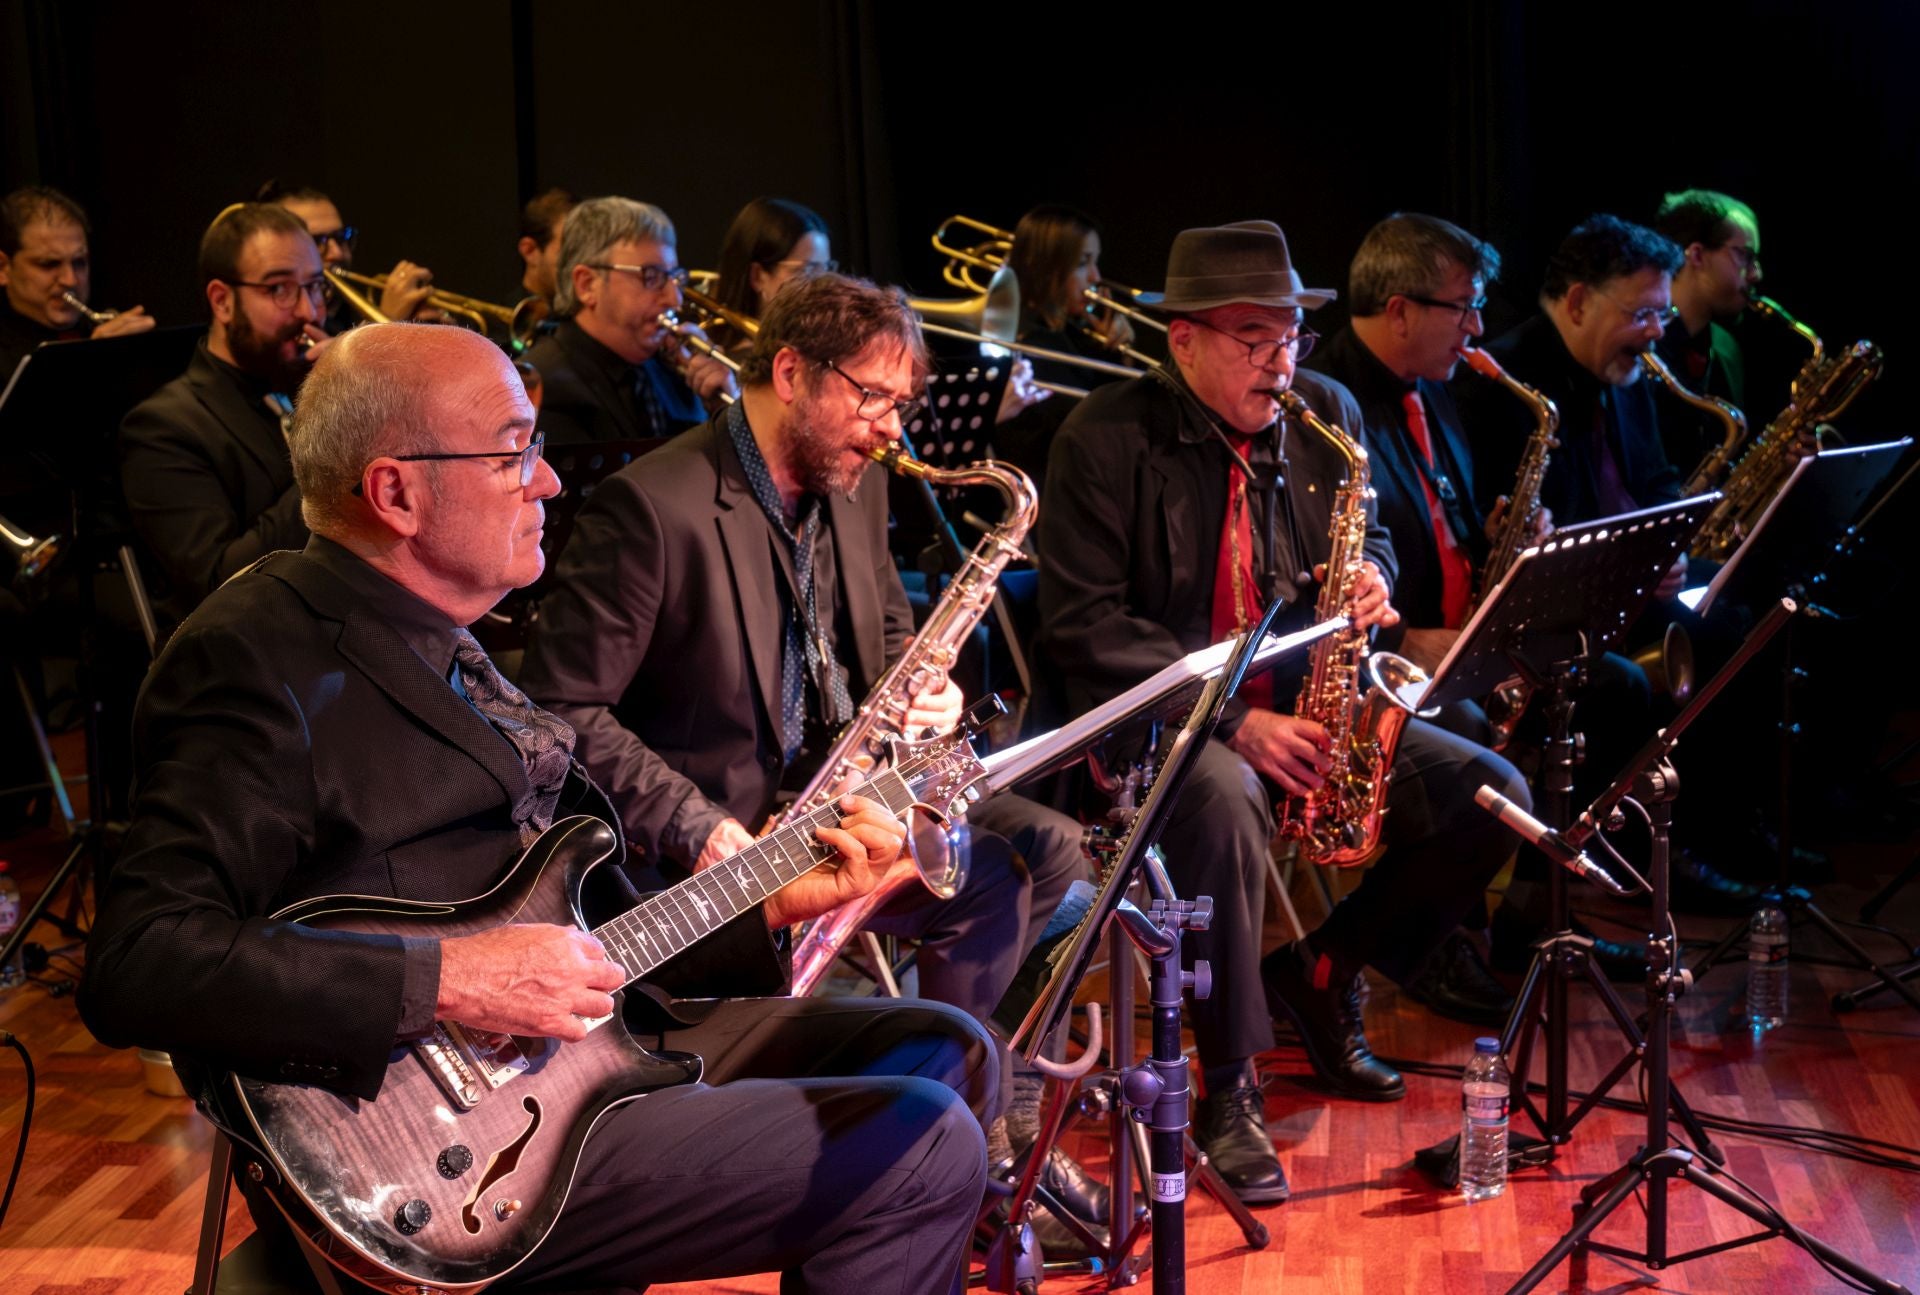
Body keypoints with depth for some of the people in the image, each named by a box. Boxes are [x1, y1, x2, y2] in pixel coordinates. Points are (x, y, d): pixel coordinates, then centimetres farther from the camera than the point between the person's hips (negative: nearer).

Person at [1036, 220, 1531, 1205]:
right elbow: (1082, 624, -16)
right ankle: (1230, 1089, -23)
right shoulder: (1107, 439, -11)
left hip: (1305, 705, 6)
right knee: (1226, 800, -39)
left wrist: (1369, 578, -8)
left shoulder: (1327, 415, 6)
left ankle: (1321, 971, 10)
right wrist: (1232, 720, -24)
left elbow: (1369, 538, 20)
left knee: (1492, 797, -10)